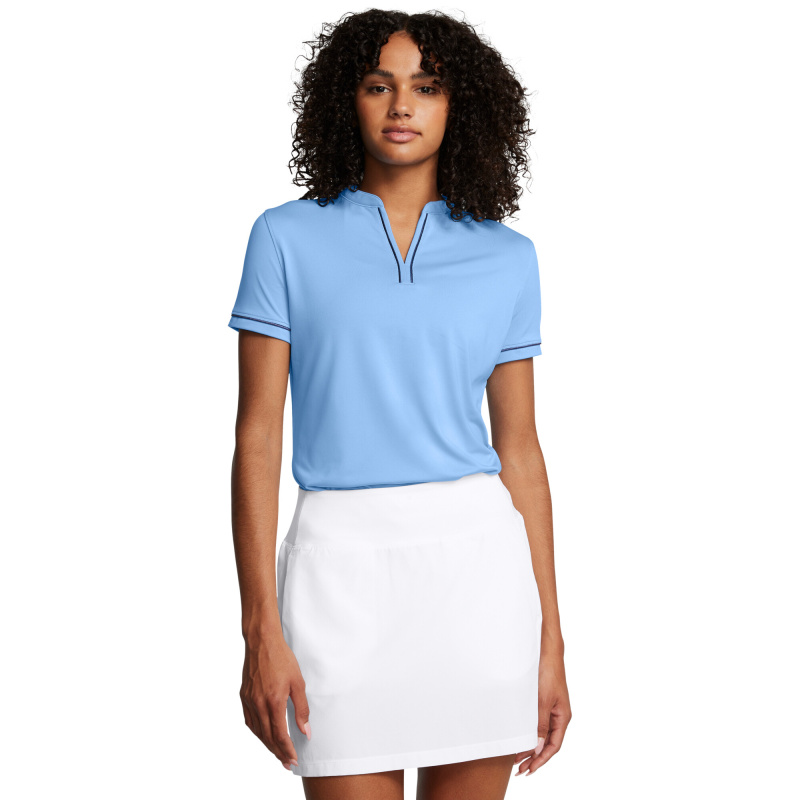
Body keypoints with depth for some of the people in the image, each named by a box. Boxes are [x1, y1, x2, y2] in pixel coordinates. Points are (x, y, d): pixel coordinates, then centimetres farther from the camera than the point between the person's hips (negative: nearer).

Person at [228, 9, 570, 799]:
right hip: (342, 558, -2)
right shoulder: (289, 237, 3)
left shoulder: (506, 256, 8)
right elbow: (257, 436, 0)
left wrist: (550, 640, 7)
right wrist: (260, 629, -8)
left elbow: (520, 448, 10)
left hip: (477, 559, 2)